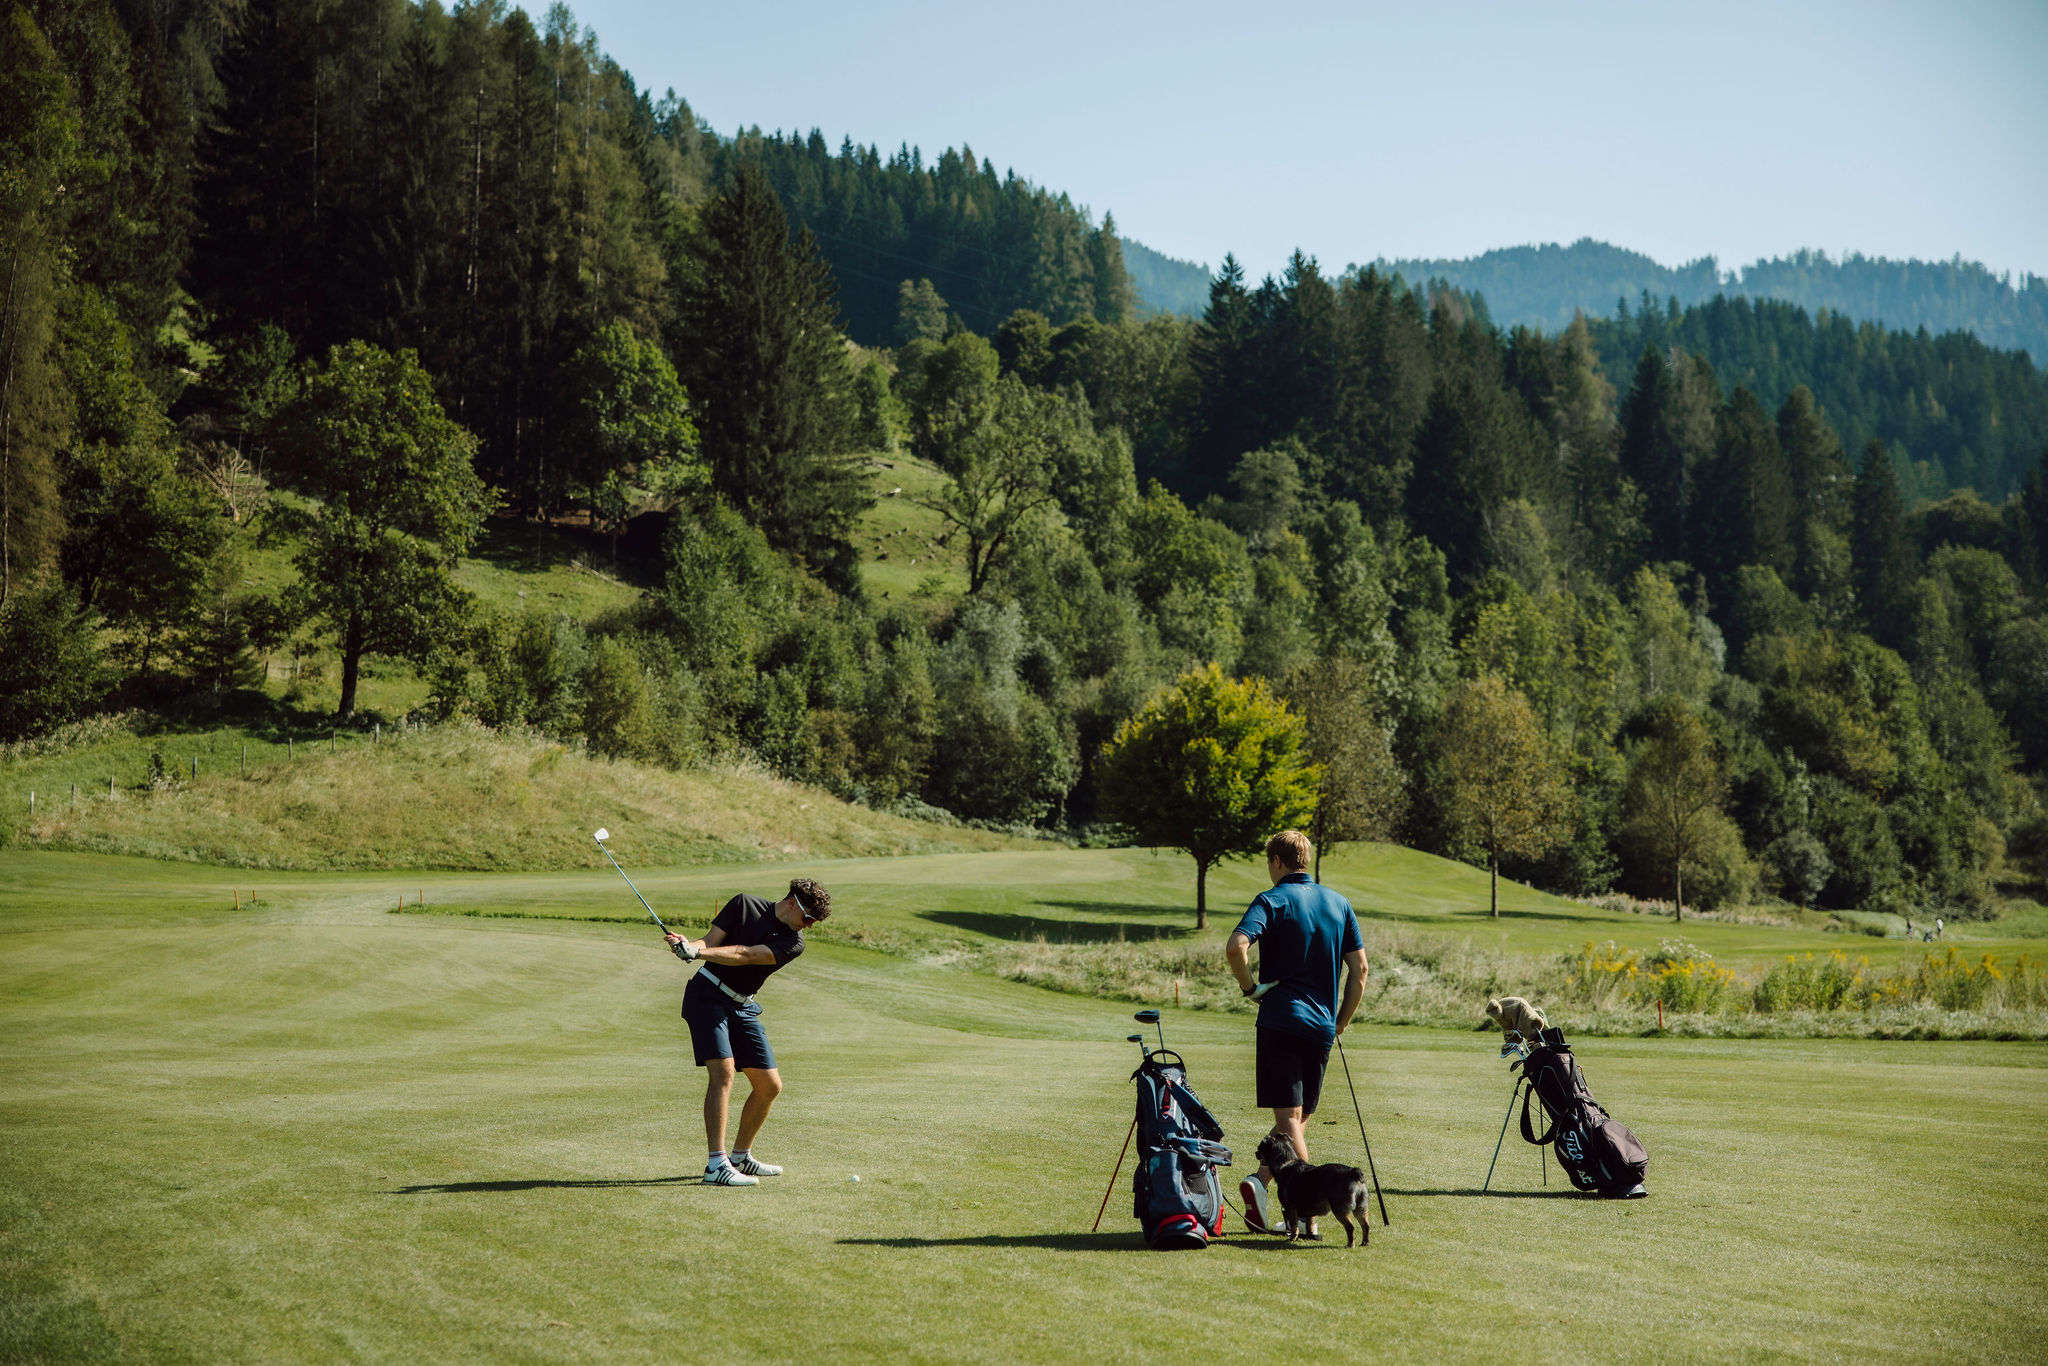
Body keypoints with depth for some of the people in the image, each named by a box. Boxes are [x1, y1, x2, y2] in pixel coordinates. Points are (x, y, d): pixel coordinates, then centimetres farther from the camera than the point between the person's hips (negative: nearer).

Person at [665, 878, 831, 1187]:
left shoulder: (794, 943, -3)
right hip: (707, 995, -5)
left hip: (743, 1008, 5)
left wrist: (697, 952, -32)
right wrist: (689, 945, -29)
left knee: (770, 1085, 4)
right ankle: (716, 1165, -25)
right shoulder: (744, 904, -3)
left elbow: (745, 955, -18)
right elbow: (711, 941, -5)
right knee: (723, 1071, -21)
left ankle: (741, 1156, 24)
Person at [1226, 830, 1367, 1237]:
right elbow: (1359, 968, 10)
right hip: (1322, 1025, 5)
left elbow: (1236, 947, -23)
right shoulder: (1339, 903, 12)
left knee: (1288, 1119, -7)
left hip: (1281, 1021, -5)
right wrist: (1341, 1022, 16)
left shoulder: (1272, 901, -5)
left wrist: (1249, 987, -7)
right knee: (1298, 1118, 16)